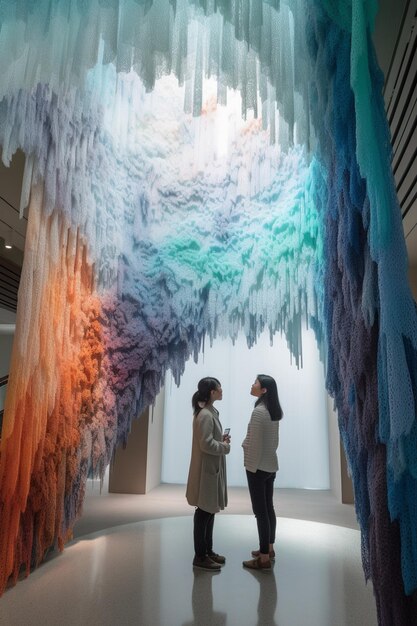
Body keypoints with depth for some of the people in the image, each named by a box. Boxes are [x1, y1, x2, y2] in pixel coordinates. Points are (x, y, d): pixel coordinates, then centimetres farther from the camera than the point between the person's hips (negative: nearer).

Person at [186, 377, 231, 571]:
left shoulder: (210, 412, 10)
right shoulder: (205, 415, -21)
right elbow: (206, 444, -24)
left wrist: (222, 439, 3)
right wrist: (225, 446, -11)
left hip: (213, 468, 10)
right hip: (206, 469, -10)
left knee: (209, 510, 18)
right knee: (204, 512, 2)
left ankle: (208, 550, 30)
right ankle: (200, 556, 15)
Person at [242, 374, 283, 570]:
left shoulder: (259, 411, -20)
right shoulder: (275, 411, 5)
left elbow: (255, 443, -19)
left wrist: (251, 466, -12)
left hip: (258, 466, -9)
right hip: (271, 465, 9)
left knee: (260, 511, 0)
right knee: (268, 508, 18)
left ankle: (264, 558, 9)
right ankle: (269, 549, 31)